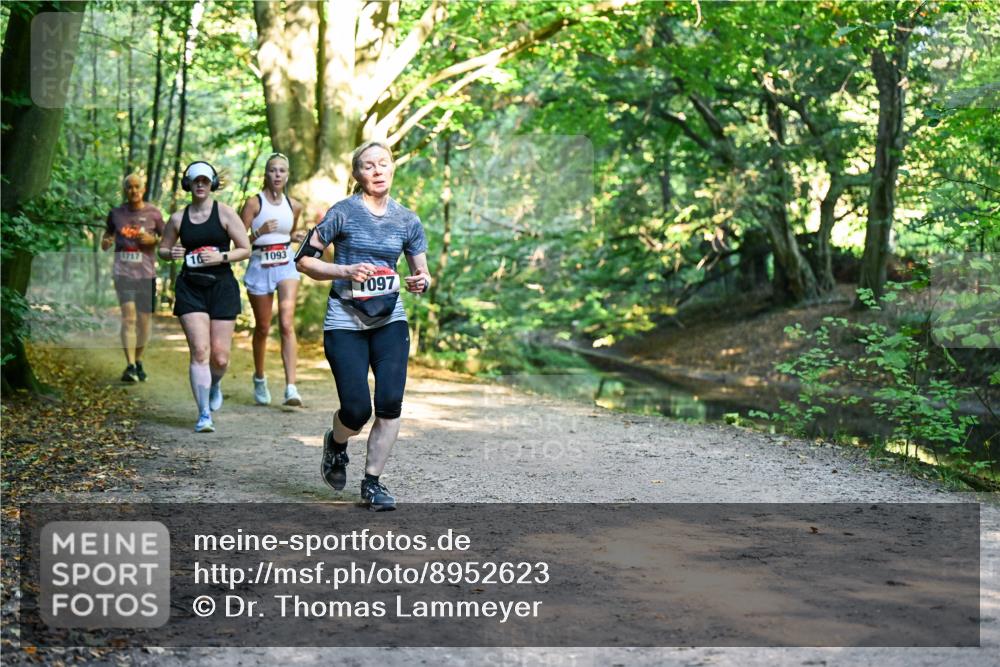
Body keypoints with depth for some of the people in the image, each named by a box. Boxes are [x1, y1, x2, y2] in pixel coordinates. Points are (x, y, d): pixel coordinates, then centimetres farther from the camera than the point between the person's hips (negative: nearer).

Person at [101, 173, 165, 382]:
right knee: (129, 317, -16)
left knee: (144, 320, 8)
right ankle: (130, 366, -20)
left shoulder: (153, 213, 2)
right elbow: (108, 233, 19)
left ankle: (138, 362, 28)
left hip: (146, 273, 1)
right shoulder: (116, 213, 5)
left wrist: (153, 240, -10)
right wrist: (105, 242, -3)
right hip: (123, 272, -1)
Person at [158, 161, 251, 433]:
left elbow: (245, 249, 1)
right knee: (200, 351, -11)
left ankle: (214, 384, 38)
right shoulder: (178, 218, 8)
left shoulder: (225, 213, 1)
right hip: (190, 288, 1)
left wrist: (221, 257, -15)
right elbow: (162, 248, 20)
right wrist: (171, 253, -3)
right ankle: (204, 414, -5)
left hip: (222, 286, -1)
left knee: (220, 357, 1)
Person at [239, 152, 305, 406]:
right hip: (260, 267, -1)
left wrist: (302, 238, 4)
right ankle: (259, 378, 34)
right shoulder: (254, 203, -5)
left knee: (287, 323, -15)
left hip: (286, 266, 2)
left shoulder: (294, 206, 6)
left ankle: (291, 388, -22)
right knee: (263, 328, 10)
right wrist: (260, 232, -24)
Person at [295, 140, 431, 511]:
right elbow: (304, 260, -3)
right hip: (345, 323, -3)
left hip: (390, 321, 3)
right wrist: (345, 271, -17)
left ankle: (372, 482, 5)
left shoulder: (407, 221, 6)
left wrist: (421, 283, -10)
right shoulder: (343, 212, -5)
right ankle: (336, 445, 27)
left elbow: (422, 274, 14)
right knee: (357, 411, -10)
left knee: (390, 402, -13)